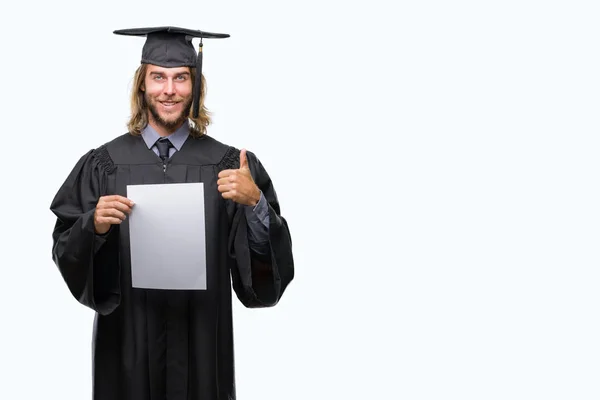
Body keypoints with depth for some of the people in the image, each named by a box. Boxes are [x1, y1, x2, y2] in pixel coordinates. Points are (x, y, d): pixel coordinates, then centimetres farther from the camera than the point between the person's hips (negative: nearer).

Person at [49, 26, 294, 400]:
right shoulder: (102, 165, -2)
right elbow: (65, 252, -2)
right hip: (128, 340, 0)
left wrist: (254, 202, -24)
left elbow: (268, 254, -7)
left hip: (201, 341, 0)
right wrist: (94, 227, -21)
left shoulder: (229, 165, -2)